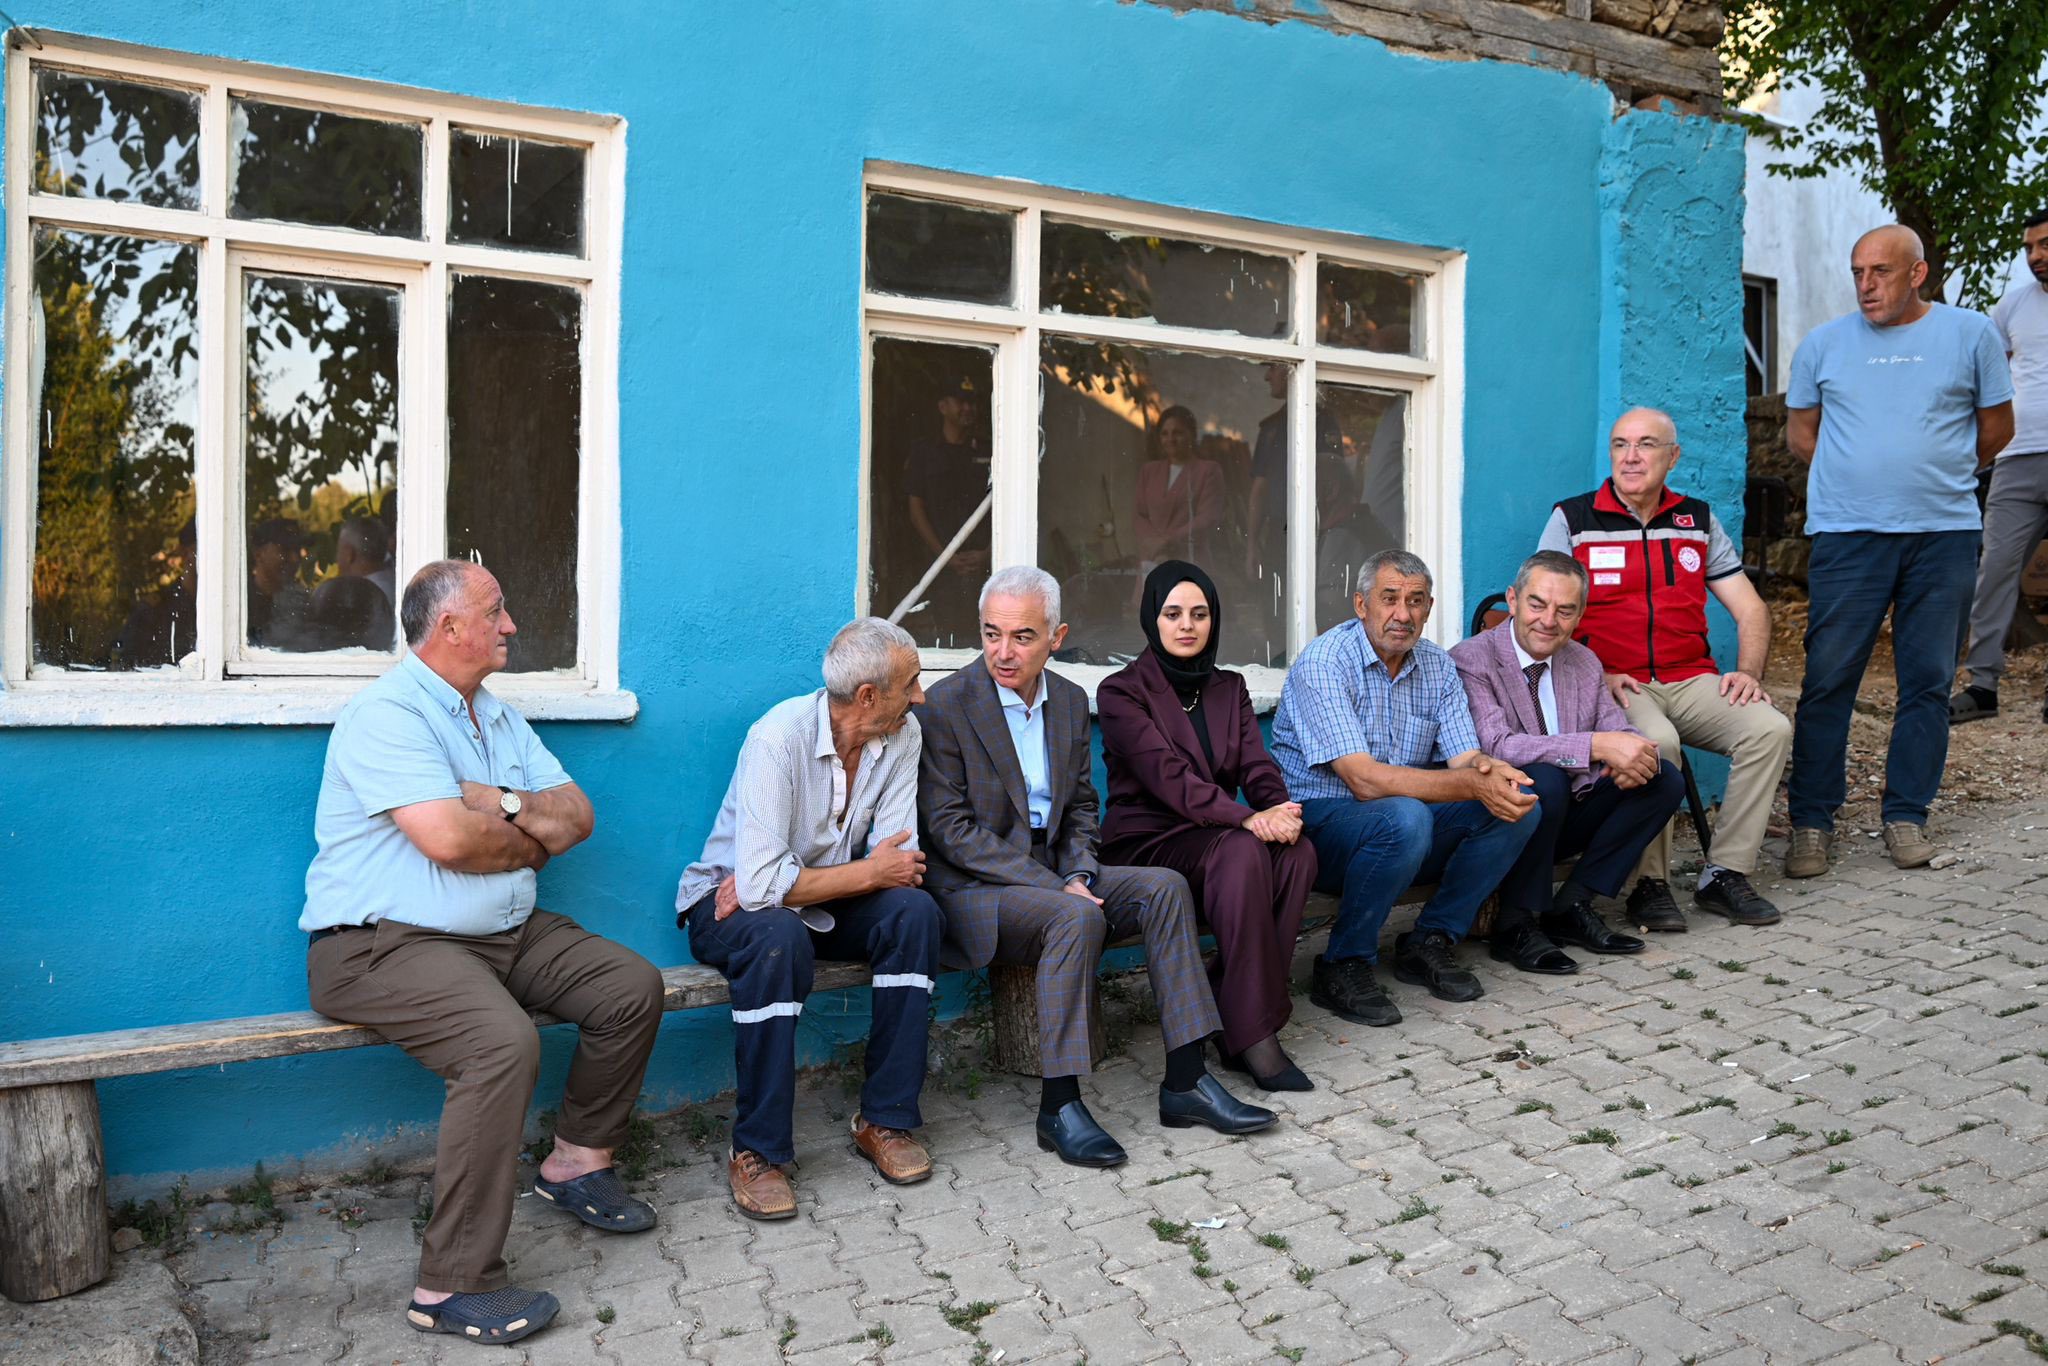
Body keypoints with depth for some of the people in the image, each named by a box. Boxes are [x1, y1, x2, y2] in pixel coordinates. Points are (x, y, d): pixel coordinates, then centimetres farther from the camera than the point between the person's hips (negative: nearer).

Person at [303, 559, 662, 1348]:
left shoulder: (499, 717, 15)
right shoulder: (389, 713, -13)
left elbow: (576, 816, 9)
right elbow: (448, 839, -25)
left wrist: (505, 804, -11)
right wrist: (532, 840, -6)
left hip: (508, 931, 9)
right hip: (383, 945, -9)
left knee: (632, 987, 1)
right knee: (503, 1043, -32)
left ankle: (575, 1164, 20)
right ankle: (453, 1286, -20)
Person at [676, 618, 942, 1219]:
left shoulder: (902, 735, -9)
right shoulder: (779, 736, -27)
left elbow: (898, 861, -15)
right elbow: (759, 881, -35)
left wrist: (776, 880, -24)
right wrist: (868, 873, -24)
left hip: (821, 899, 5)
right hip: (729, 903, -5)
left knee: (914, 910, -22)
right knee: (779, 936, -37)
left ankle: (884, 1119, -11)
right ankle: (758, 1150, -20)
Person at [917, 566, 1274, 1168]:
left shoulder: (1071, 700, 8)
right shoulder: (945, 705, -12)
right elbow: (949, 828, -16)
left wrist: (1078, 874, -6)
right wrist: (1055, 888, -21)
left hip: (1052, 877, 6)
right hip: (974, 887, -6)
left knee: (1164, 887, -13)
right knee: (1077, 918, -32)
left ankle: (1185, 1080, -9)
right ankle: (1058, 1106, -21)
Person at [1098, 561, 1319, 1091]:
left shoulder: (1228, 688, 15)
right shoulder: (1122, 691, -4)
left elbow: (1258, 766, 3)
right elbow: (1168, 775, -18)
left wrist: (1281, 810, -21)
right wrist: (1247, 818, -32)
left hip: (1217, 834, 5)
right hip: (1146, 843, -5)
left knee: (1298, 850, -25)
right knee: (1241, 850, -34)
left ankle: (1234, 1019, -21)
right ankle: (1254, 1034, -29)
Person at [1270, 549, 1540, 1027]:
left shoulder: (1437, 665, 5)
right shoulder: (1323, 662, -18)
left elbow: (1464, 759, -2)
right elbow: (1365, 780, -27)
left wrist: (1492, 769, -28)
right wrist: (1473, 784, -34)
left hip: (1401, 824, 7)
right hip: (1318, 818, -7)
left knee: (1518, 805, -12)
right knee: (1404, 818, -37)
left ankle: (1429, 943, 1)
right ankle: (1342, 968, -15)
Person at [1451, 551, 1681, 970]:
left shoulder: (1585, 663, 9)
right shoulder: (1470, 660, -15)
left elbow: (1619, 730, 5)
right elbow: (1495, 746, -29)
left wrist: (1634, 755, -21)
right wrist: (1596, 746, -35)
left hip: (1564, 820, 7)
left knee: (1665, 778, -6)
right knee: (1544, 778, -35)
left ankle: (1570, 907, -3)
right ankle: (1516, 924, -16)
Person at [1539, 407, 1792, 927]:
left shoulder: (1698, 520, 15)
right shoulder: (1571, 519, 4)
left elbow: (1751, 609, 16)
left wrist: (1748, 673, -3)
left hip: (1691, 681, 4)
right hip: (1611, 685, -4)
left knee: (1770, 728, -21)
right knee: (1656, 742, -34)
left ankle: (1725, 875, -9)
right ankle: (1649, 884, -16)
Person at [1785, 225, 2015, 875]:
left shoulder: (1971, 333, 7)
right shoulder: (1823, 343, 7)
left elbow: (1996, 427, 14)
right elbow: (1800, 434, 14)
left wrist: (1939, 478, 16)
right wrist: (1860, 480, 10)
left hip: (1945, 534, 1)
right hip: (1847, 534, -1)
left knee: (1928, 683, 5)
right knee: (1827, 682, -4)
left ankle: (1907, 816, 16)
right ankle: (1811, 822, 3)